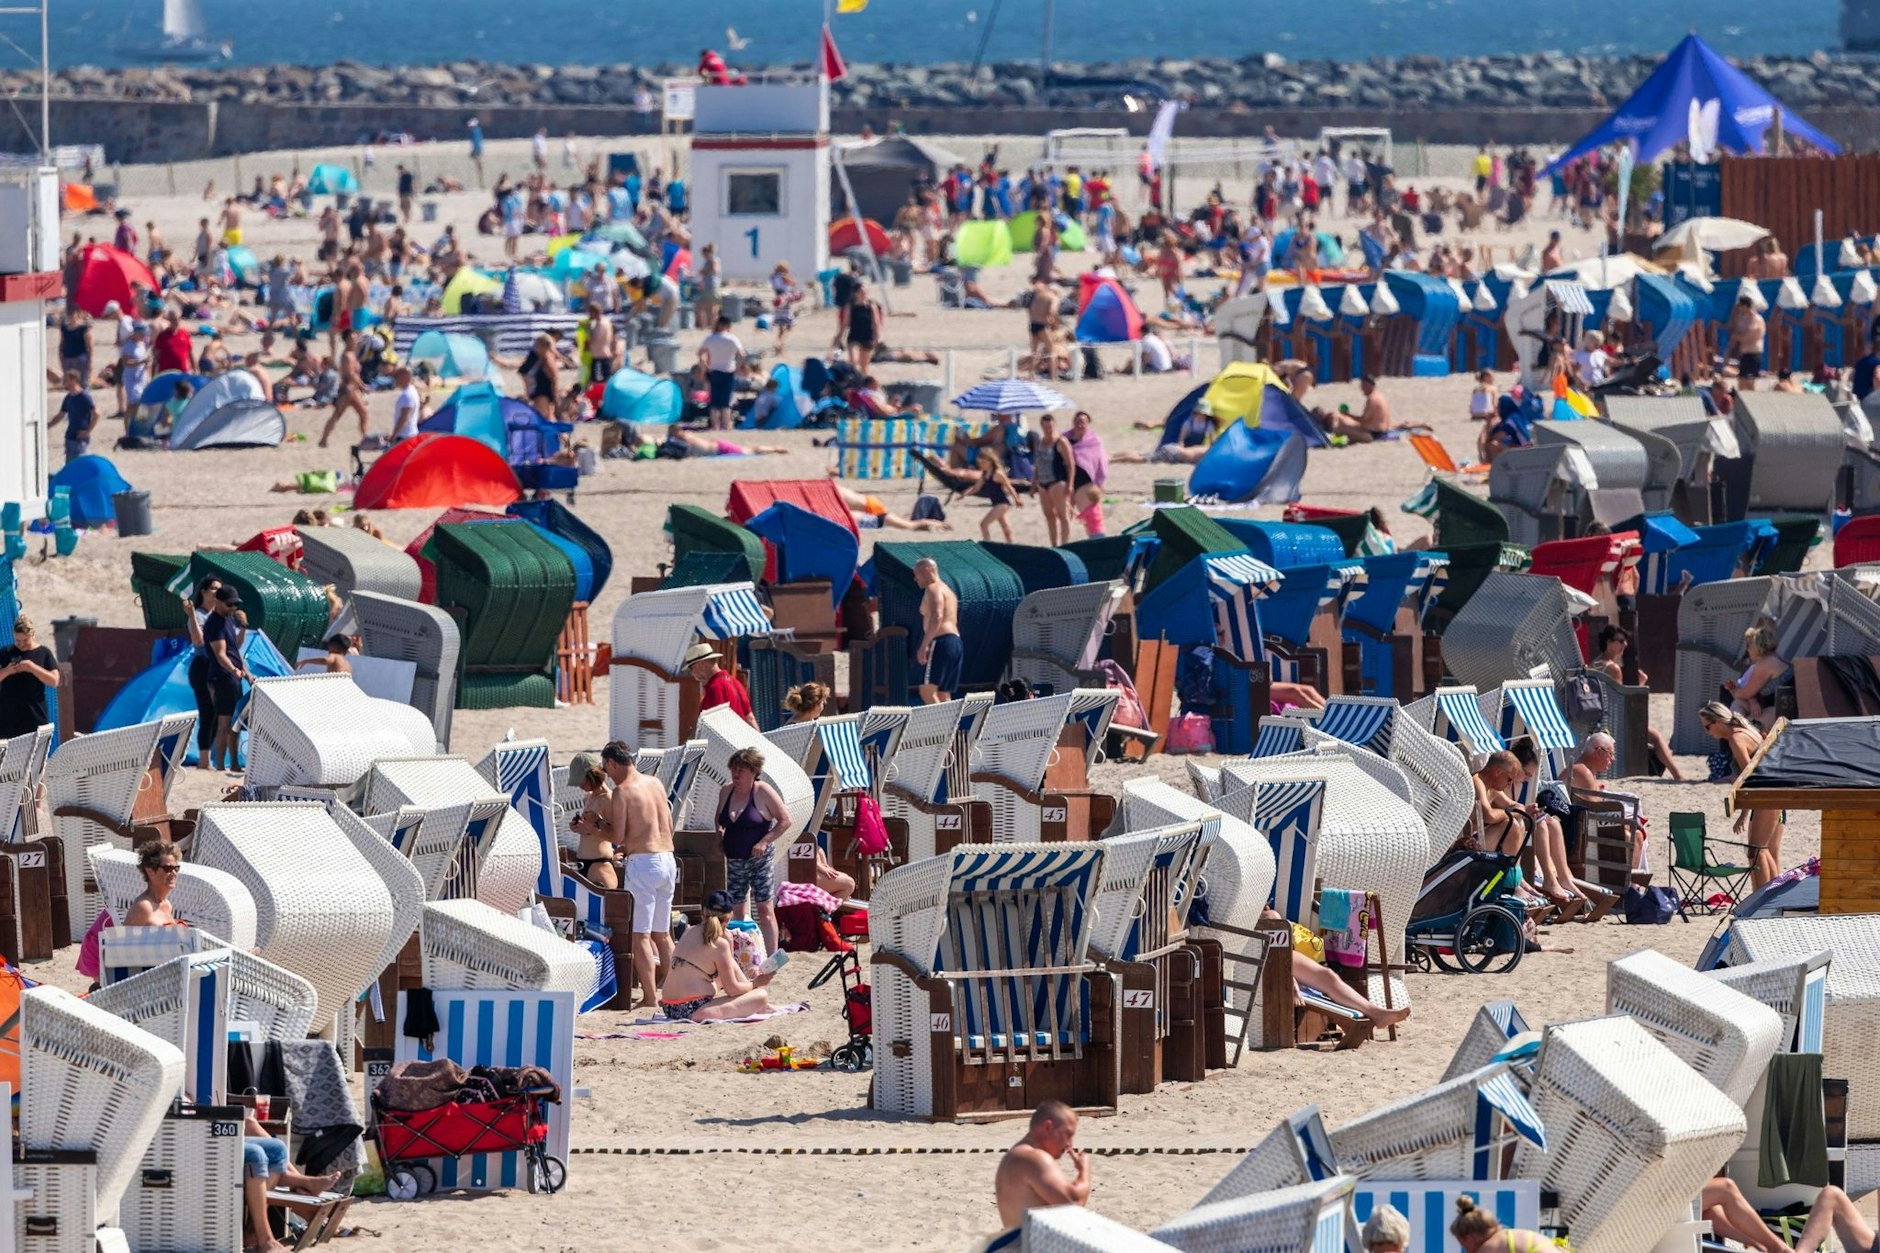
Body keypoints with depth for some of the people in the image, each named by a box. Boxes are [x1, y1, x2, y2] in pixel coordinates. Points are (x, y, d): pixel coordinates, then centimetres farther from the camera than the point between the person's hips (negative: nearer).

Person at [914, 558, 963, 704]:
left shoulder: (933, 589, -5)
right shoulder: (948, 591, 27)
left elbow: (936, 617, -20)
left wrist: (924, 646, -24)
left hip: (941, 642, -10)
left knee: (927, 691, -16)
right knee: (944, 696, 7)